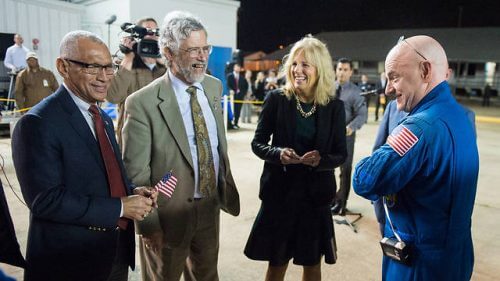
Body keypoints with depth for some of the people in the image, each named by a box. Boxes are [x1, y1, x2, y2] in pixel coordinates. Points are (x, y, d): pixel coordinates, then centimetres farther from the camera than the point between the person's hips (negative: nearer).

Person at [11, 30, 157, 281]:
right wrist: (120, 207, -21)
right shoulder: (37, 123, -17)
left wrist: (133, 192, -5)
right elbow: (44, 200, -22)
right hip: (71, 260, -7)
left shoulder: (104, 118, 9)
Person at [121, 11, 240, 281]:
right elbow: (135, 173, -15)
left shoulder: (214, 87, 1)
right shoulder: (142, 103, -19)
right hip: (169, 215, -5)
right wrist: (149, 225, -13)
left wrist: (226, 187, 11)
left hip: (211, 207, 5)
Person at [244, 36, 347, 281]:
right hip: (279, 192, -1)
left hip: (315, 195, 1)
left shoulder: (334, 107, -4)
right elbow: (257, 143, -3)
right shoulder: (276, 99, -7)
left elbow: (341, 154, 0)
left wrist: (321, 159, -22)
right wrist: (278, 154, -23)